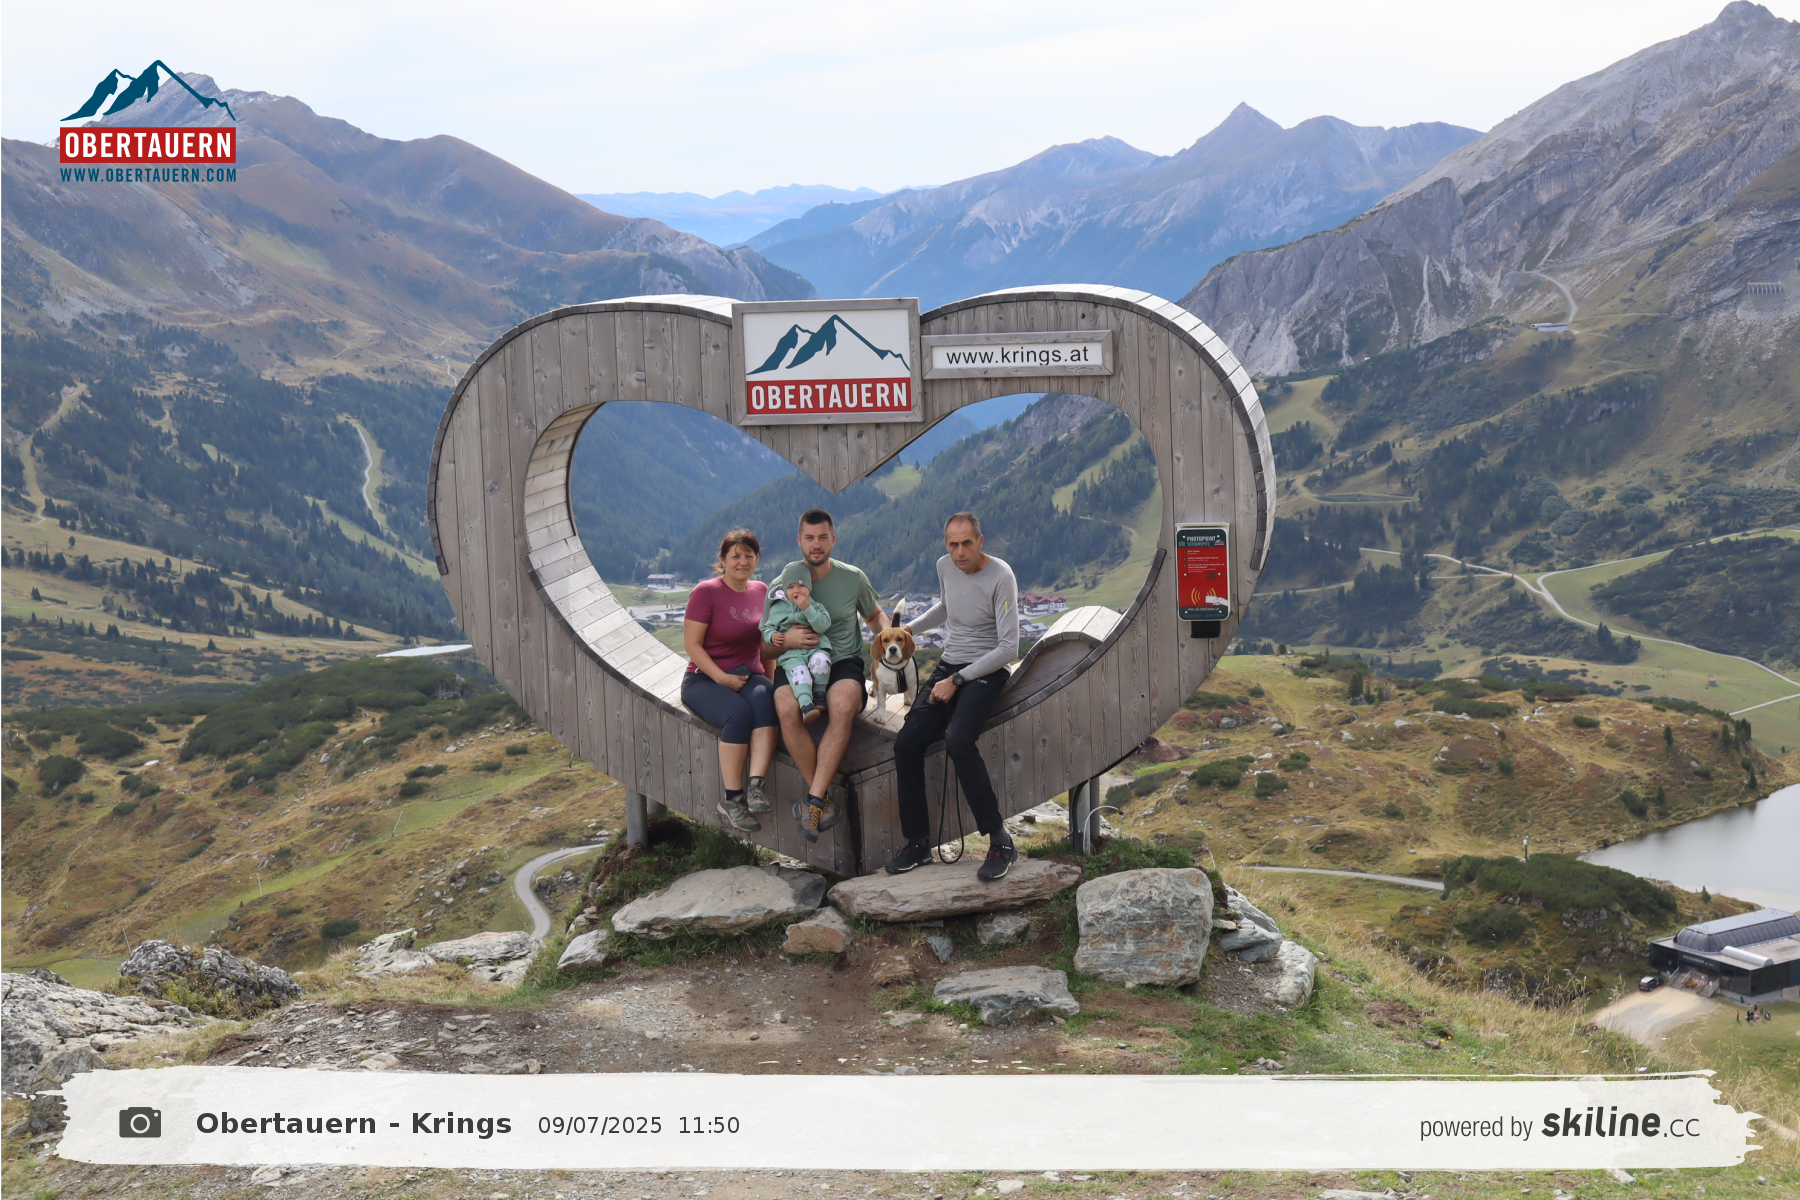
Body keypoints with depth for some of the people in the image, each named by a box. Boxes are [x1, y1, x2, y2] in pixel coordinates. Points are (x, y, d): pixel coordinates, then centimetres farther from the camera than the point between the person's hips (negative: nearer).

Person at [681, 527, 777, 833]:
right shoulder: (706, 592, -5)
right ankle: (732, 799, -26)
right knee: (738, 713, -35)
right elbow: (692, 644, -9)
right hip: (704, 680, -4)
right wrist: (721, 678, -19)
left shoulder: (761, 591, 12)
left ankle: (756, 785, -43)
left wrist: (769, 679, 10)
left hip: (749, 676, 4)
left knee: (765, 700, -33)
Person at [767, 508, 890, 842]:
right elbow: (767, 646, 9)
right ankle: (826, 800, -24)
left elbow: (875, 614, 26)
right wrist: (784, 639, -15)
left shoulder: (853, 578, 7)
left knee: (843, 705, -37)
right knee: (787, 708, -36)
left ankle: (814, 801, -33)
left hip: (843, 661, 0)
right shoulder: (783, 582, 5)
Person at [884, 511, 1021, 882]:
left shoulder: (1000, 577, -14)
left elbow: (1008, 648, -16)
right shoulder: (944, 566, 8)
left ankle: (1001, 841, -23)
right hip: (948, 666, 6)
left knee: (958, 741, -31)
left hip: (986, 671, -6)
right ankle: (918, 844, -2)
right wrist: (908, 629, 21)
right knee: (906, 742, -13)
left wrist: (957, 680, -17)